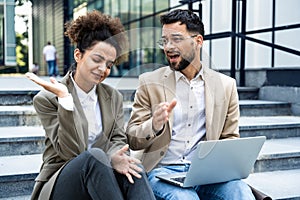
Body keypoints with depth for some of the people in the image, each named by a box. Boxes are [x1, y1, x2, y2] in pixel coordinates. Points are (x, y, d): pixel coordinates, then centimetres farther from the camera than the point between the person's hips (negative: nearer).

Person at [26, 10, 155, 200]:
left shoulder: (114, 97, 12)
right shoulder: (47, 99, -4)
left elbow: (118, 140, 4)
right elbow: (72, 151, -14)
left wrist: (113, 157, -21)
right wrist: (64, 98, -25)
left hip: (100, 176, 4)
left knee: (133, 167, -30)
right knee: (94, 156, -34)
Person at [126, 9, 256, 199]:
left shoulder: (226, 85, 10)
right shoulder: (149, 82, 5)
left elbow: (231, 139, 15)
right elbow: (132, 140, 4)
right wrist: (154, 126, -19)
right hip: (163, 170, -1)